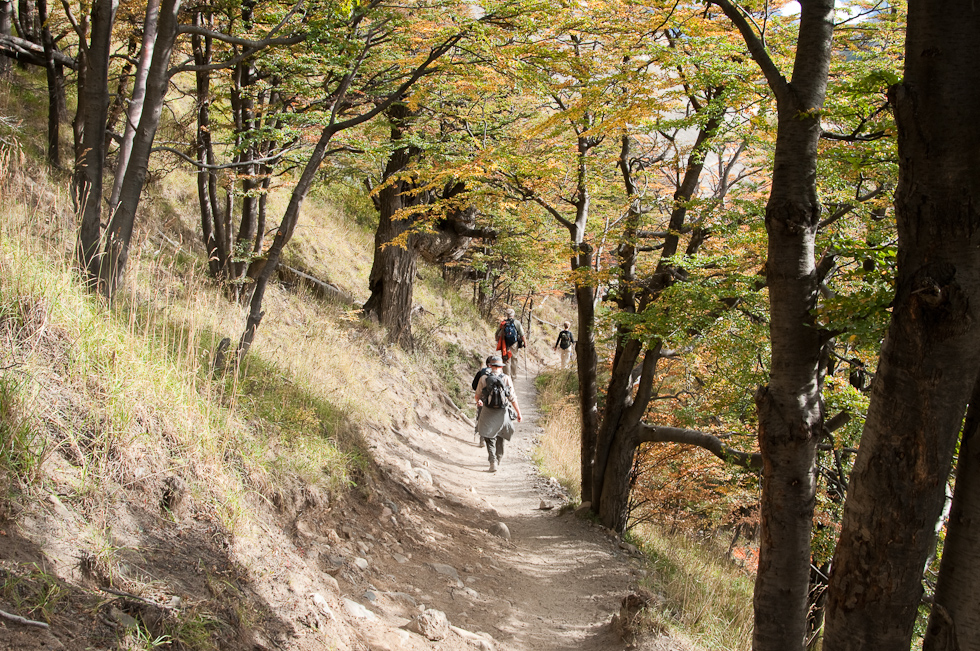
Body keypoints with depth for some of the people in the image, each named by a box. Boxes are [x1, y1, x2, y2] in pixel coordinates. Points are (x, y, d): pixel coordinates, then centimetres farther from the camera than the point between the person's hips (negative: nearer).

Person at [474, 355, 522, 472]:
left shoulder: (484, 379, -7)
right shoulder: (506, 379, -7)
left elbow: (477, 396, -1)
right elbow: (513, 398, -5)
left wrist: (478, 401, 16)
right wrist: (518, 413, 1)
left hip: (488, 413, -1)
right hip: (502, 412, 1)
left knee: (489, 438, 6)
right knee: (500, 434, 23)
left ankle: (493, 461, -7)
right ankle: (499, 458, 35)